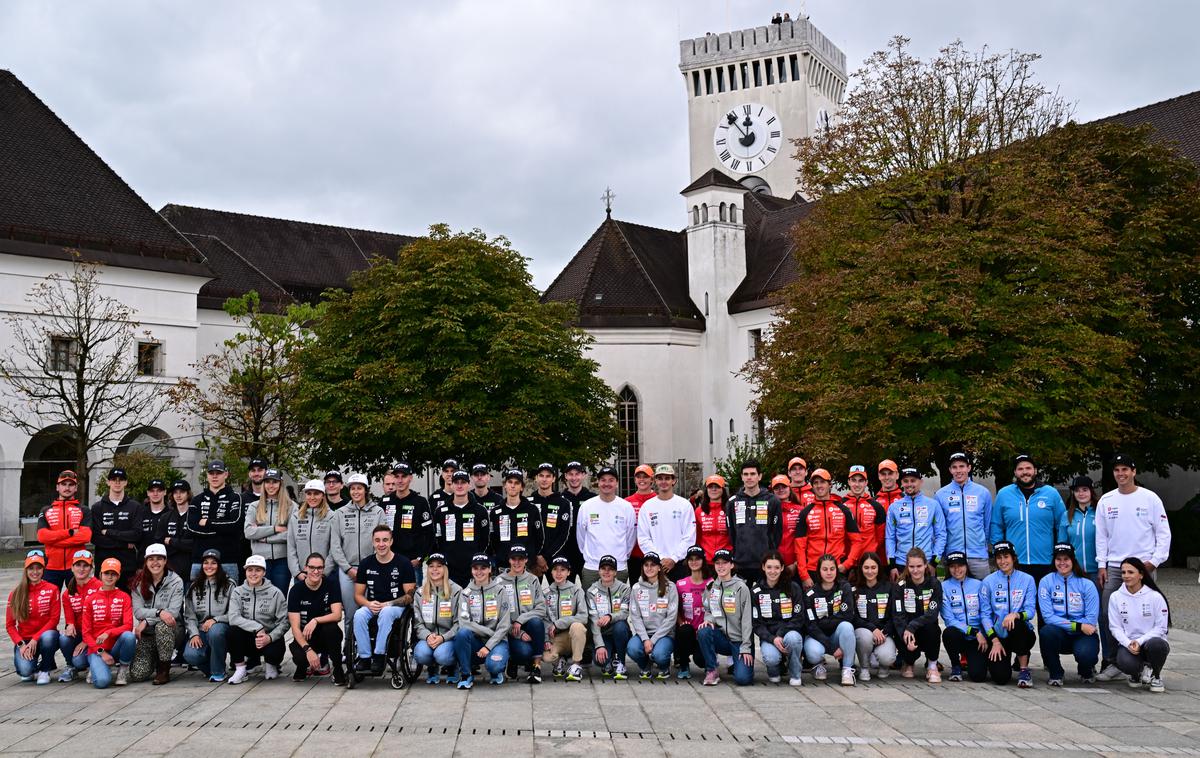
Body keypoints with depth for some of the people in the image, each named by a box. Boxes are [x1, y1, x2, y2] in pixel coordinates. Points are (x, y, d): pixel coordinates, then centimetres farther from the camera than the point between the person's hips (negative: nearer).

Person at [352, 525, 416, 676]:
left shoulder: (403, 563, -5)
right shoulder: (366, 564, 4)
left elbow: (410, 595, -5)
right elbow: (358, 595, 7)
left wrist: (387, 604, -18)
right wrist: (369, 604, -15)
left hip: (397, 606, -3)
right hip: (372, 606, 3)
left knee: (386, 613, -36)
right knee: (359, 615, -29)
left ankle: (379, 655, -27)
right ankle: (365, 657, -21)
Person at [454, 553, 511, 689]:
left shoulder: (499, 591, 0)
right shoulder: (466, 593, 4)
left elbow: (504, 625, -5)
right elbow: (464, 622, -8)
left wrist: (488, 646, -15)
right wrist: (489, 632, -16)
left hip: (496, 641, -2)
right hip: (475, 640, 2)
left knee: (494, 665, -33)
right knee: (462, 633, -31)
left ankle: (496, 671, 7)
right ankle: (466, 675, -12)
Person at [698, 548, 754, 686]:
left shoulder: (741, 588, -8)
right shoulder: (710, 587, 6)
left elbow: (747, 619, -9)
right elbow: (708, 610, 15)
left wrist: (746, 648, -13)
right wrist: (708, 620, -10)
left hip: (739, 640, -4)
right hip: (721, 637, 4)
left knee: (742, 678, -20)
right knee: (703, 632, -28)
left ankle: (740, 663, 17)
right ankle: (711, 672, -11)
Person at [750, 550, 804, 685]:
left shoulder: (793, 588, 1)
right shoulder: (755, 591, 2)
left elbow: (799, 618, -3)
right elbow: (756, 623, -1)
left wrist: (781, 635, -18)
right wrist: (772, 639, -18)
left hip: (790, 632, 0)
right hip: (768, 637, 0)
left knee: (792, 638, -36)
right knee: (771, 658, -33)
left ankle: (795, 674, -8)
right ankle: (773, 672, 6)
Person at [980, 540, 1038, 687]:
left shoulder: (1027, 580, 3)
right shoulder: (988, 581, 2)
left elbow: (1030, 610, -5)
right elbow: (985, 614, -1)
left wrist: (1015, 615, -27)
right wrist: (995, 641, -9)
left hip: (1022, 634, 0)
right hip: (998, 636, 0)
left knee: (1017, 624, -36)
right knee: (1000, 677, -19)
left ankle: (1024, 669, -15)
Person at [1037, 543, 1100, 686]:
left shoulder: (1086, 584, -1)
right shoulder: (1046, 582, -2)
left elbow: (1091, 619, -7)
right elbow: (1048, 616, -11)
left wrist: (1065, 624, -15)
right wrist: (1078, 626, -20)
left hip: (1083, 635, 0)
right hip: (1059, 634, 0)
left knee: (1085, 654, -33)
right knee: (1046, 631, -34)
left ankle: (1087, 671, 9)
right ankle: (1055, 674, -8)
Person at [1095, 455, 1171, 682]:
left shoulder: (1150, 498, 1)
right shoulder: (1106, 500, 9)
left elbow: (1163, 533, 2)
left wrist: (1154, 561, -7)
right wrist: (1101, 565, 4)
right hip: (1113, 567, 3)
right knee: (1107, 616, -1)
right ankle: (1112, 663, 7)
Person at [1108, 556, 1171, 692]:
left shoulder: (1155, 596, -5)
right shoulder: (1116, 597, 1)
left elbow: (1161, 627, -6)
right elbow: (1115, 627, 0)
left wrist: (1140, 641, -19)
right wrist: (1128, 643, -18)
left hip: (1150, 640, 0)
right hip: (1127, 643, 1)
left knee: (1156, 645, -38)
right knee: (1124, 662, -34)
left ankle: (1155, 676, -4)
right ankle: (1137, 674, 8)